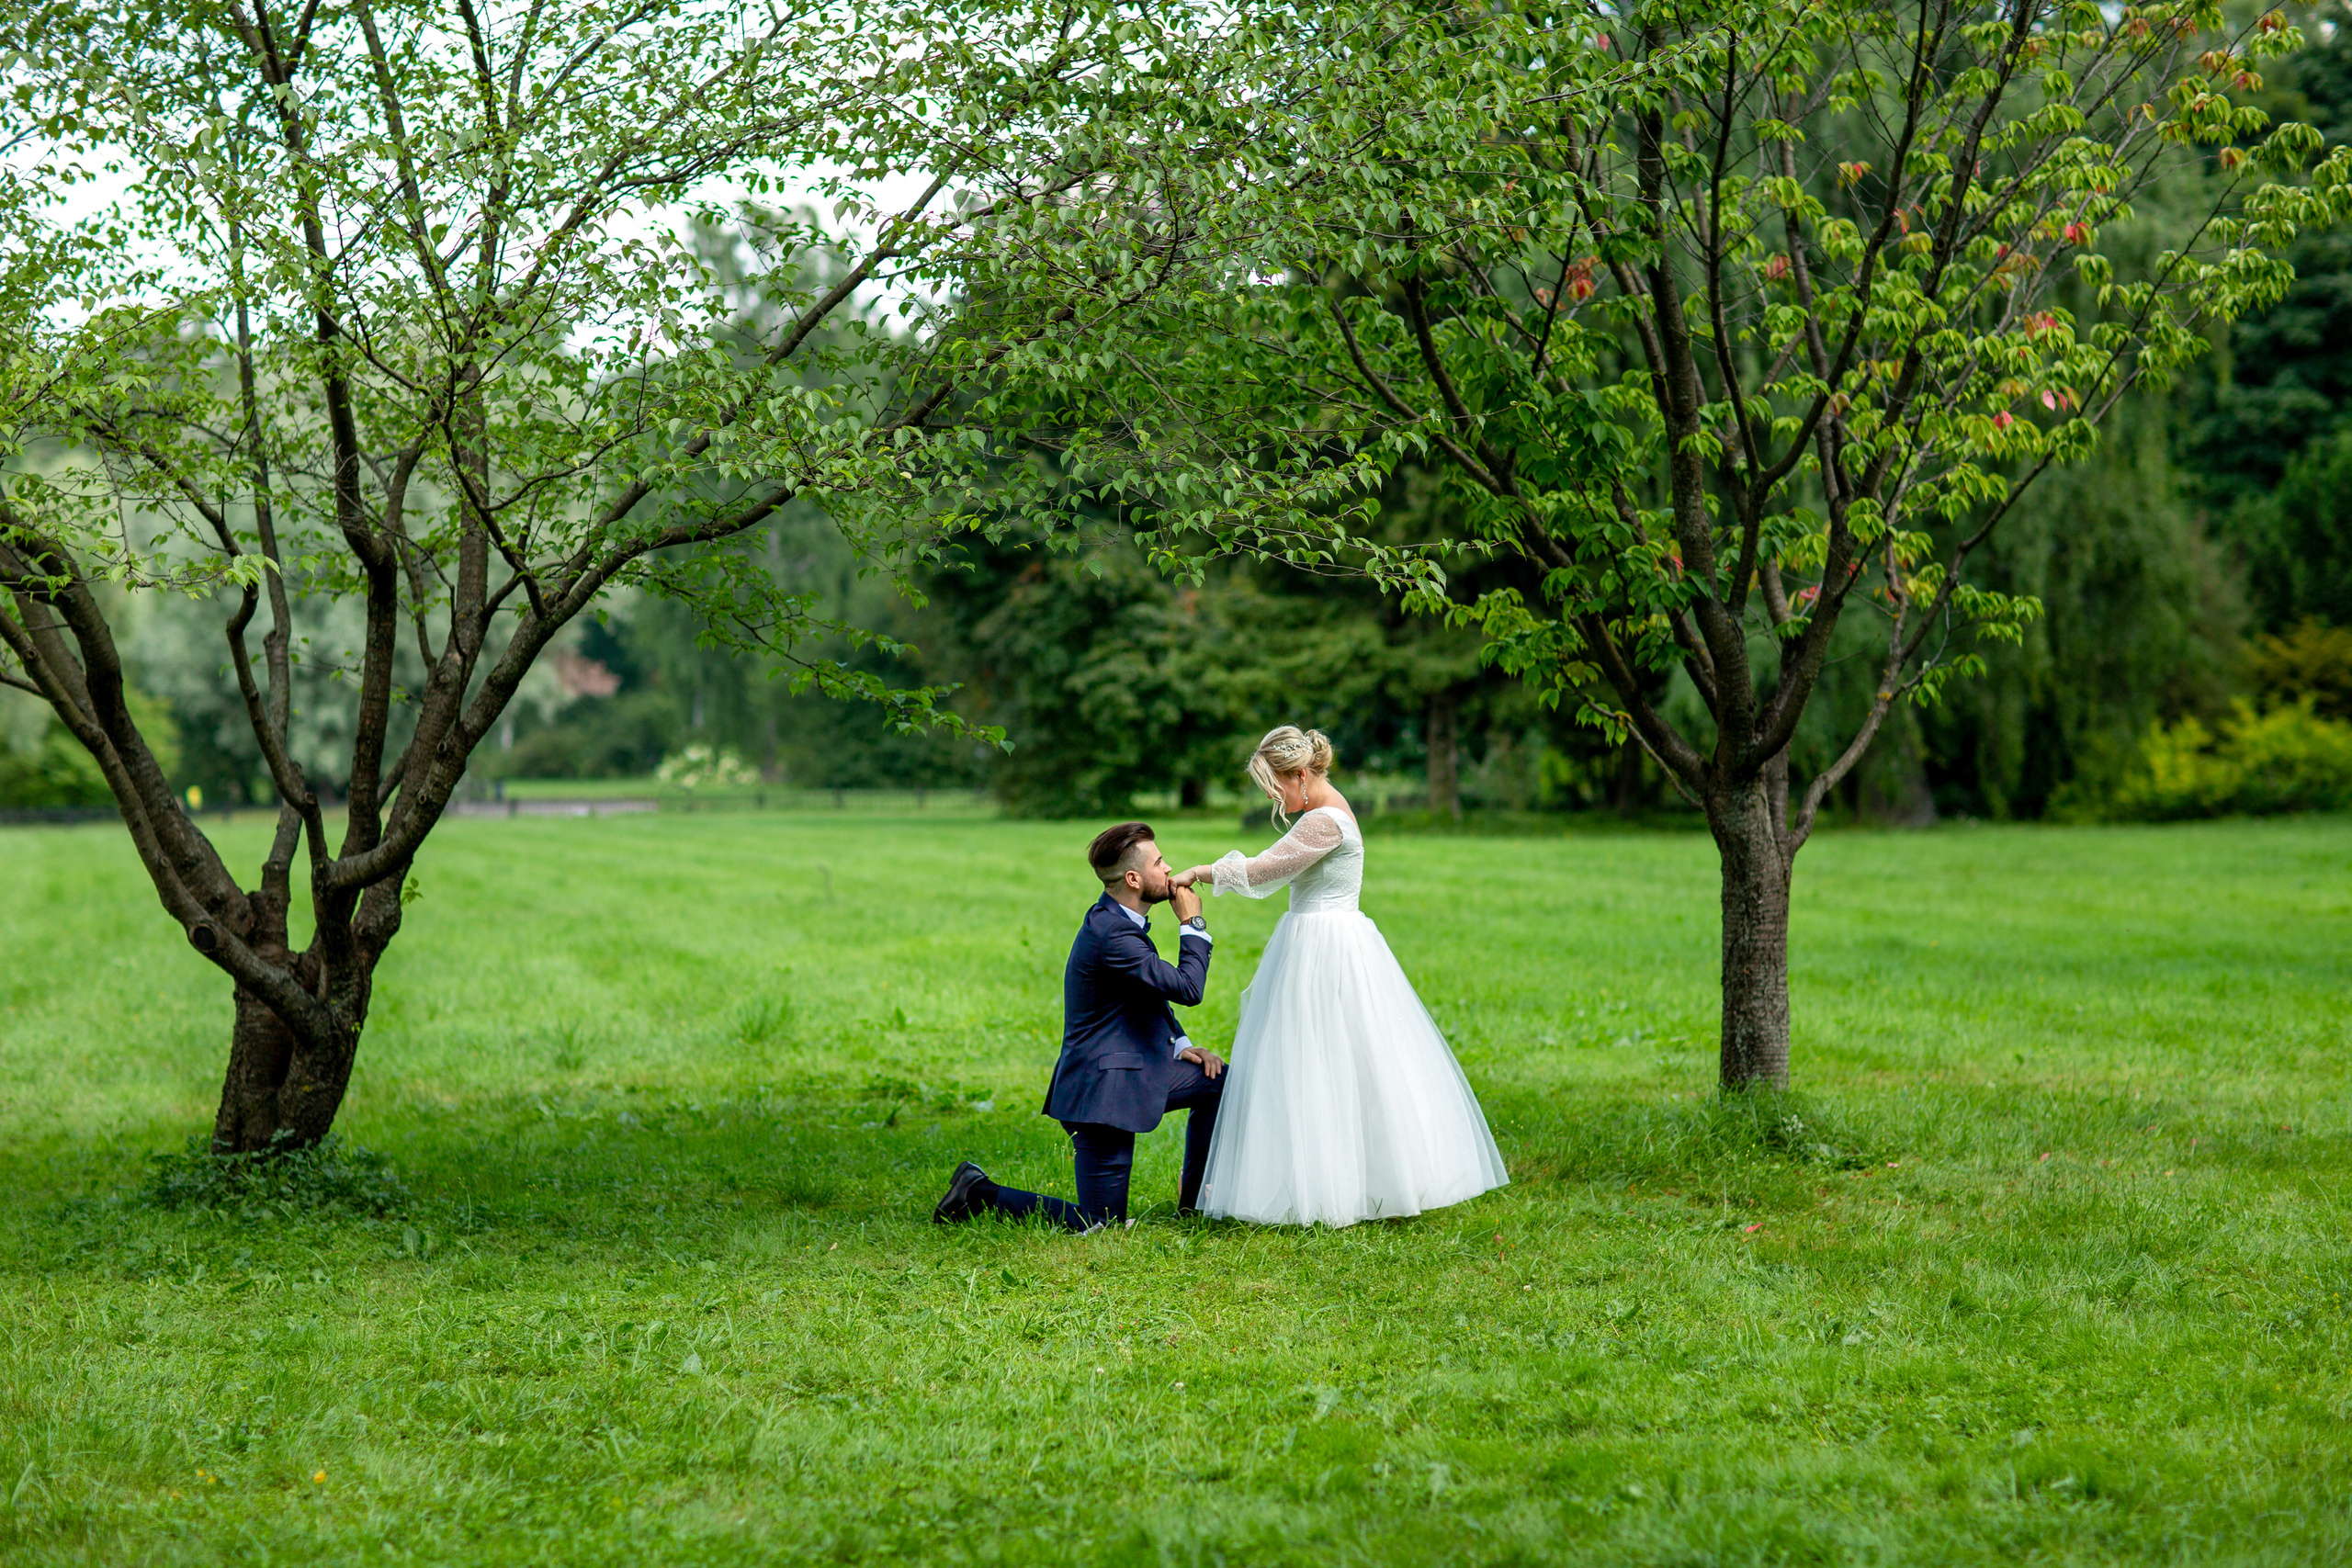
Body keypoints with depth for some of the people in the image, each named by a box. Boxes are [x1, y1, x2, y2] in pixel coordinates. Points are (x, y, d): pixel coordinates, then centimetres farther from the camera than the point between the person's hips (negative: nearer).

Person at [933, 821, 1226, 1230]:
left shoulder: (1119, 920, 8)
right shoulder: (1109, 934, -25)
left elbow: (1155, 993, 23)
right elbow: (1188, 988, -25)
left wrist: (1180, 1045, 9)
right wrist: (1193, 924, -11)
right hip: (1102, 1088, -10)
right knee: (1100, 1225, -4)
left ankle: (1192, 1199, 20)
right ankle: (980, 1193, 8)